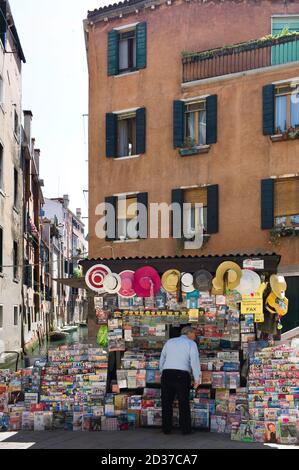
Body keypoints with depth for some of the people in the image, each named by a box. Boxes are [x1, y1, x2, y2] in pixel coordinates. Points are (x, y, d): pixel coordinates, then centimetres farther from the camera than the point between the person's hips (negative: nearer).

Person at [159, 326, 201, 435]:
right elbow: (194, 361, -6)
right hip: (182, 375, -4)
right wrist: (197, 378, -8)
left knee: (166, 403, 9)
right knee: (184, 403, 5)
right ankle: (185, 429, 7)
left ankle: (166, 429, 12)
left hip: (166, 374, 4)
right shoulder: (191, 344, 4)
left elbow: (162, 359, 18)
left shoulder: (169, 342, 19)